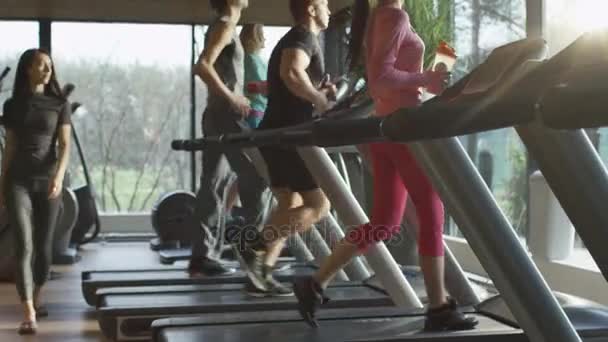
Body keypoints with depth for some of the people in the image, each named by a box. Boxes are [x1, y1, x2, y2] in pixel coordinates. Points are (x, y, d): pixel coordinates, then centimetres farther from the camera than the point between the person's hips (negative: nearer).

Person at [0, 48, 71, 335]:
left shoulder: (59, 104, 3)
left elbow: (64, 145, -4)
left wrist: (59, 177, -20)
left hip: (48, 181, 1)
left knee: (43, 245, 9)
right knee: (24, 246, -12)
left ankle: (37, 297, 33)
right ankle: (29, 314, -15)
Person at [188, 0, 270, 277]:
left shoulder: (226, 28, 21)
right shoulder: (224, 26, -8)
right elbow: (202, 66, -21)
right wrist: (231, 97, -20)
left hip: (220, 116, 9)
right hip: (225, 116, -9)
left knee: (215, 186, 6)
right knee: (256, 176, -7)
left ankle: (202, 256, 7)